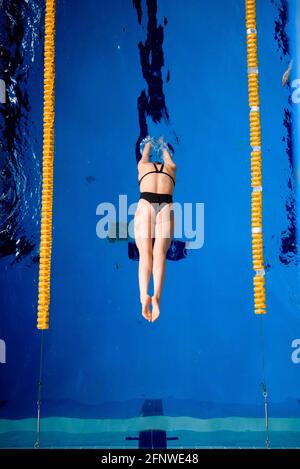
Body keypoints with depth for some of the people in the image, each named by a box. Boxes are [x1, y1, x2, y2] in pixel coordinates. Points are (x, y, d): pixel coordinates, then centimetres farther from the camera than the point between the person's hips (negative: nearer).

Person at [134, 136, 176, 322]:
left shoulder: (144, 166, 31)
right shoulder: (171, 168, 32)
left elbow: (145, 155, 54)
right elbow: (168, 158, 55)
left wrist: (149, 143, 75)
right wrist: (163, 146, 76)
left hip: (145, 204, 0)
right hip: (167, 206, 0)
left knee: (145, 254, -10)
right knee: (160, 254, -10)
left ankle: (144, 295, -33)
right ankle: (157, 295, -32)